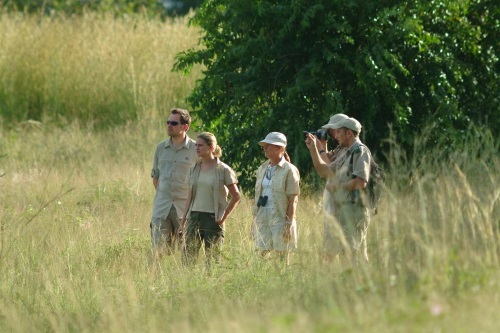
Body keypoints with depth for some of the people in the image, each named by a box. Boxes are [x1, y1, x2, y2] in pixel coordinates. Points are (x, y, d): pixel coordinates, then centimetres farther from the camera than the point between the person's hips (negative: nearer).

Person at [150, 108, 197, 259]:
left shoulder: (195, 149, -3)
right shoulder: (161, 148, 10)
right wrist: (163, 195, 14)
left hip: (185, 207, -3)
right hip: (161, 207, 3)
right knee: (157, 248, -4)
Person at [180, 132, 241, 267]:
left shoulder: (223, 170, -3)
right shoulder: (194, 169, 10)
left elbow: (236, 196, 1)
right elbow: (190, 196, 15)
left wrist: (224, 216, -5)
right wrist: (184, 220, 10)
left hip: (213, 218, -4)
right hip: (194, 216, 4)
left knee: (212, 258, -2)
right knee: (188, 256, -3)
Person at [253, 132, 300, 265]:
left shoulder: (289, 170, -6)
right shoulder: (262, 169, 13)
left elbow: (293, 200, -9)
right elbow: (257, 196, 15)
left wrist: (288, 223, -14)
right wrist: (254, 220, 10)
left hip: (280, 218, -5)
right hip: (262, 218, 5)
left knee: (282, 256, -1)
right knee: (262, 254, 2)